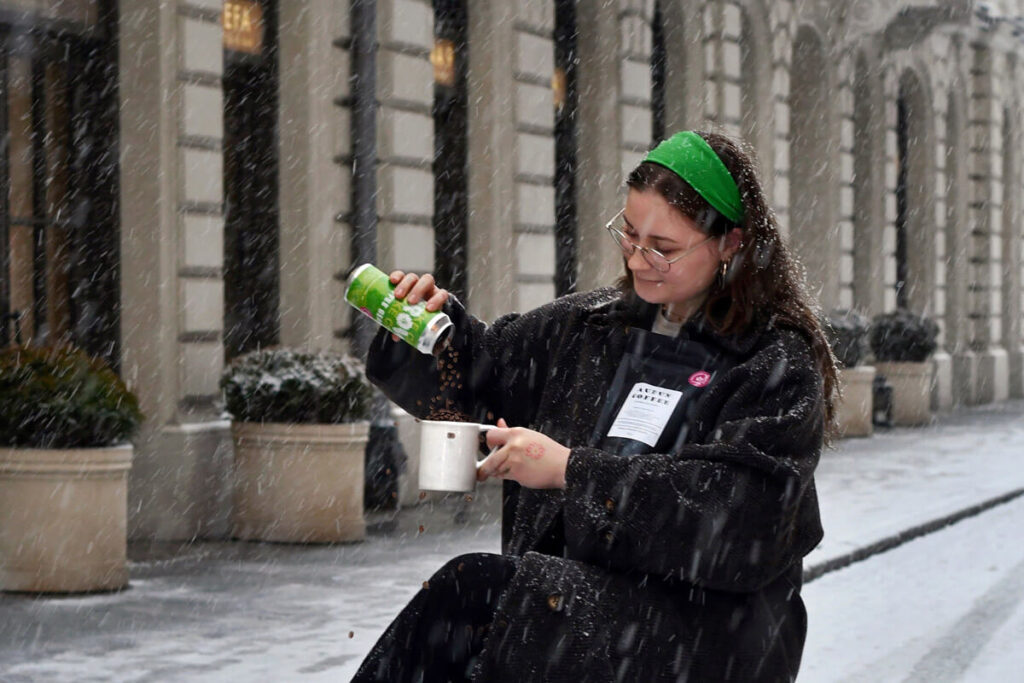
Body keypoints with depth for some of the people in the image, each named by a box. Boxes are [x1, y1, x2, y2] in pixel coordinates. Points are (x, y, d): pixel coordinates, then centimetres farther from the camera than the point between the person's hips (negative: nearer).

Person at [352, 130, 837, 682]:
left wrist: (573, 471, -21)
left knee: (474, 592, -27)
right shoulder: (593, 325, 15)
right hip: (573, 589, 5)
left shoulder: (779, 366, -4)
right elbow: (477, 375, 28)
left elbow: (739, 516, -18)